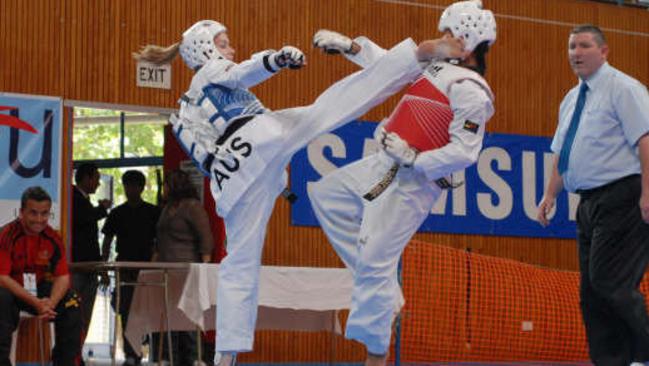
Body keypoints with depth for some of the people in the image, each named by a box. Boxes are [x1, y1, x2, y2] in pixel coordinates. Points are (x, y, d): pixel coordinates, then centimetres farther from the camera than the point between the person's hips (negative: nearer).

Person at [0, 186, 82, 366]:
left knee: (72, 304, -19)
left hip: (40, 289, 4)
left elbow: (62, 276, -5)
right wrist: (35, 302, -31)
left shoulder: (53, 238, -3)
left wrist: (51, 302, -28)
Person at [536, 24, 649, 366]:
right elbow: (561, 154, 25)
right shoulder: (571, 100, 19)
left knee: (611, 281, -16)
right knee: (591, 289, 6)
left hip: (621, 197, -9)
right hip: (589, 203, 9)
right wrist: (551, 194, 14)